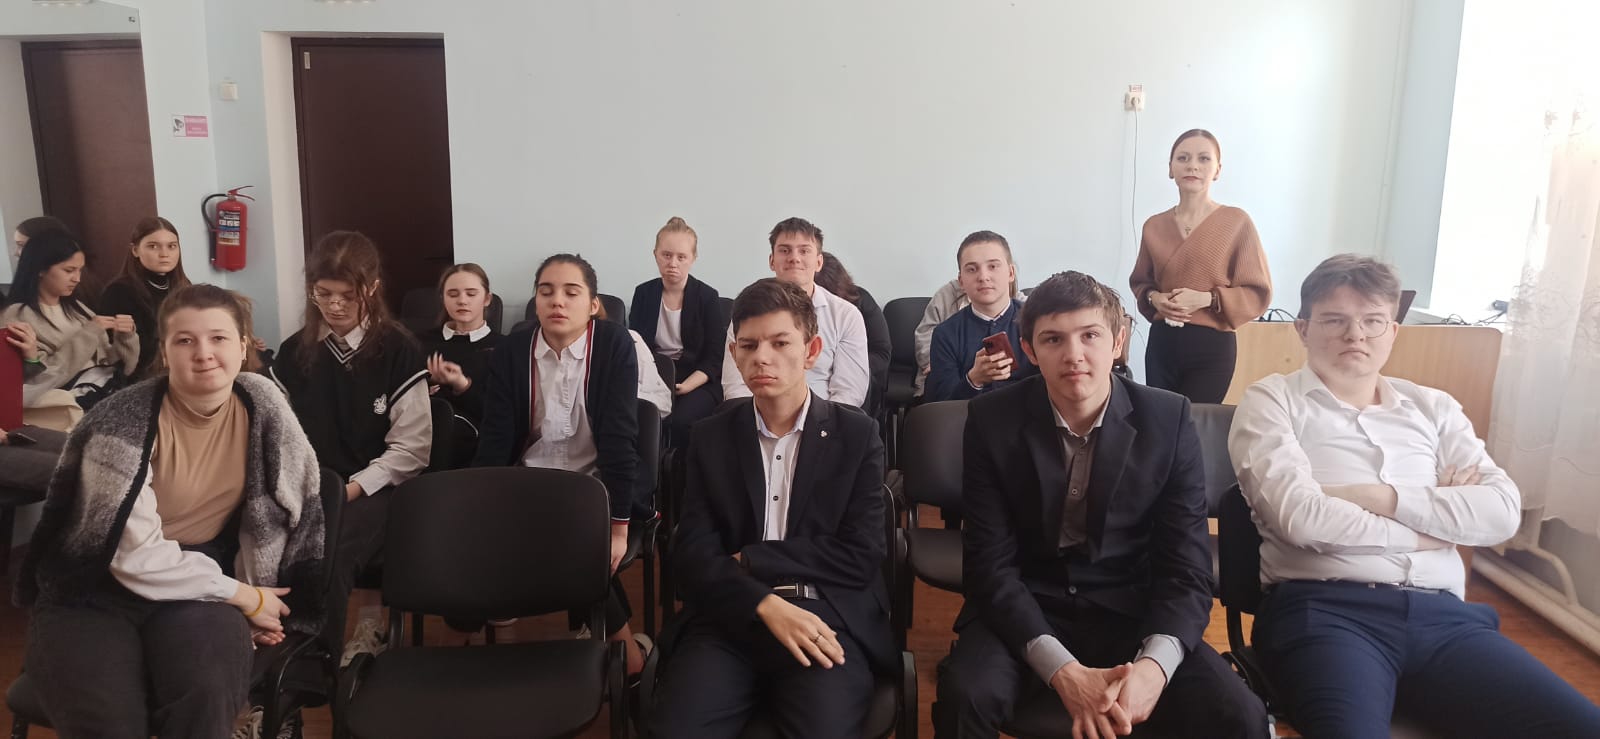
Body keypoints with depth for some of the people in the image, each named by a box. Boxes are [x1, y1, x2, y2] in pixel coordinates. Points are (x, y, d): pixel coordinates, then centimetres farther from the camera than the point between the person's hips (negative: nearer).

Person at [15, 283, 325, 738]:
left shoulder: (262, 404, -5)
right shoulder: (123, 425, -17)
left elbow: (283, 505, 7)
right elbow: (137, 558, -18)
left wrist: (257, 593, 4)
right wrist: (243, 596, -13)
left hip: (200, 584, 3)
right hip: (96, 591, -2)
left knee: (206, 695, -30)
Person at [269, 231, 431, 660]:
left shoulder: (399, 351, -3)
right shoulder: (294, 352, 9)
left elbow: (411, 448, -5)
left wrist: (353, 489, -14)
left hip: (375, 489, -3)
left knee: (327, 554, -32)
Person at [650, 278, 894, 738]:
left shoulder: (856, 434, 6)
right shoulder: (711, 438, 10)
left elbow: (860, 558, -2)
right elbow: (692, 554, 1)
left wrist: (748, 559, -4)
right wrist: (768, 605, -16)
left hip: (828, 619, -1)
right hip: (732, 618, 1)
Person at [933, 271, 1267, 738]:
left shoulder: (1168, 420, -6)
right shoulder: (993, 419, -9)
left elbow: (1186, 567, -7)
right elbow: (990, 565, -11)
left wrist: (1153, 665, -26)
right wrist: (1064, 672, -24)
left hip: (1132, 614, 1)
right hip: (1025, 611, -1)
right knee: (965, 698, -29)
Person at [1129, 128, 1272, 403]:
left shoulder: (1236, 222, -6)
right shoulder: (1154, 226, 5)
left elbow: (1258, 293, -4)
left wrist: (1207, 299, -16)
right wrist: (1153, 297, -3)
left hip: (1212, 347, -3)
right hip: (1161, 343, 4)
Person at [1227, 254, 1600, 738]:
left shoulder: (1433, 408, 20)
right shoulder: (1272, 401, 7)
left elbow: (1503, 510, 7)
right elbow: (1301, 517, -8)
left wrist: (1382, 497, -6)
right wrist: (1437, 520, 4)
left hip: (1442, 614, 5)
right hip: (1323, 610, -5)